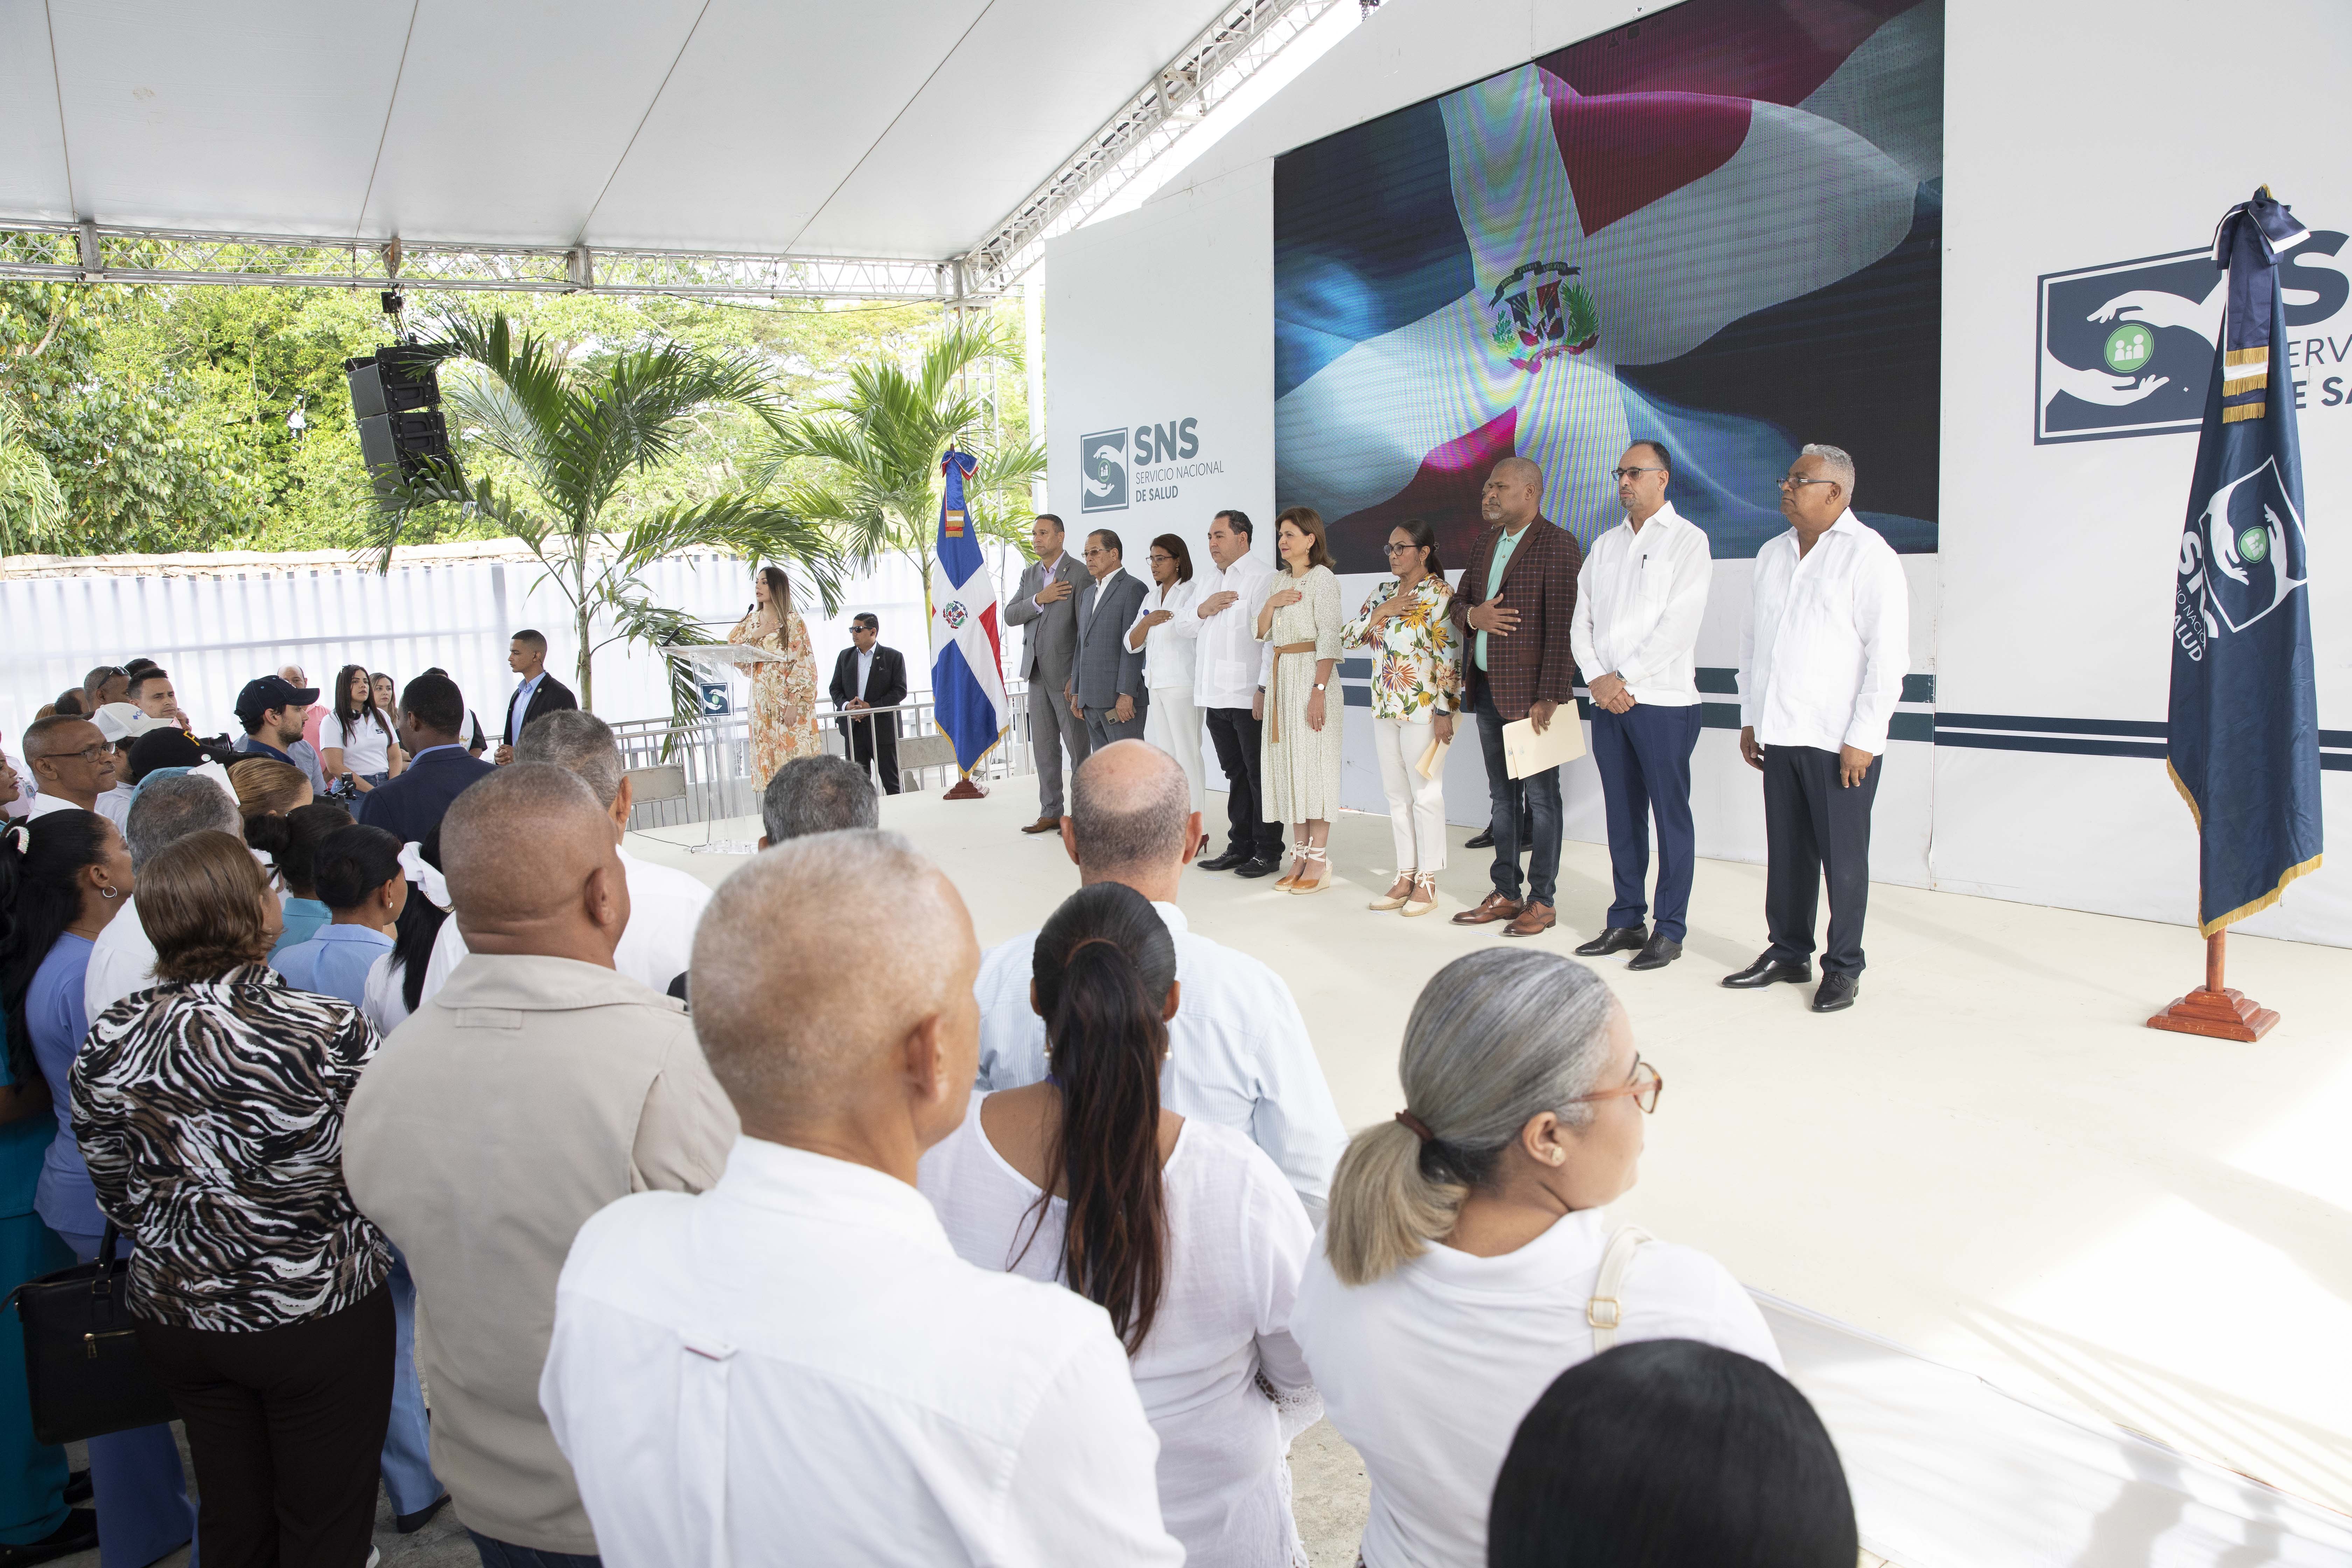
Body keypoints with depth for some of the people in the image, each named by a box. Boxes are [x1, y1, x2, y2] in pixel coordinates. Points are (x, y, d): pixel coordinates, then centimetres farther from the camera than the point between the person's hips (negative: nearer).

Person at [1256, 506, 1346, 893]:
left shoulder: (1322, 577, -7)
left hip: (1311, 674, -8)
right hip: (1281, 676, 8)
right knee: (1287, 761, 7)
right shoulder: (1280, 579, 16)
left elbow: (1329, 638, -14)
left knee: (1314, 761, -6)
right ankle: (1299, 855, 14)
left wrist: (1319, 690, -21)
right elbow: (1261, 632, 15)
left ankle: (1319, 861, -2)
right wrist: (1272, 603, -4)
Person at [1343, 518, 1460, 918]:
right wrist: (1381, 612, -6)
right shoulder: (1384, 591, 12)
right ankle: (1405, 877, 19)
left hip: (1422, 709, -7)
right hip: (1385, 706, 7)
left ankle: (1427, 883, 8)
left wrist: (1445, 710, -17)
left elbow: (1450, 657, -12)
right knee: (1397, 795, 11)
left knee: (1426, 795, 0)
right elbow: (1347, 637, 9)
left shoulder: (1440, 594, -8)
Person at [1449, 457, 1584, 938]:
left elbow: (1563, 628, -16)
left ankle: (1543, 901, 9)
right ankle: (1506, 894, 23)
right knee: (1501, 796, 14)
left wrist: (1549, 697, -20)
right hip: (1488, 688, 8)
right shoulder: (1487, 542, 15)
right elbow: (1460, 602, 21)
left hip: (1531, 694, -8)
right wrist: (1472, 615, -4)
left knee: (1541, 798, 0)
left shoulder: (1558, 546, -11)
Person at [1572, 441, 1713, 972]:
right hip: (1608, 702, 6)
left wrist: (1624, 678, -13)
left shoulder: (1687, 541, -3)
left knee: (1671, 815, 0)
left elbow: (1678, 626, -12)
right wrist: (1597, 678, -4)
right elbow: (1581, 620, 11)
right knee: (1622, 814, 10)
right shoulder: (1605, 545, 15)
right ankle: (1625, 921, 18)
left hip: (1663, 701, -6)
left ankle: (1670, 930, 6)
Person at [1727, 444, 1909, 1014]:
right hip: (1780, 733, 6)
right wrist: (1750, 718, 15)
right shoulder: (1772, 555, 14)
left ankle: (1843, 968, 13)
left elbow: (1889, 656, -11)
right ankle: (1788, 955, 23)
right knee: (1787, 852, 12)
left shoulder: (1869, 556, -7)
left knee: (1843, 857, 2)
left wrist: (1863, 737, -14)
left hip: (1840, 741, -6)